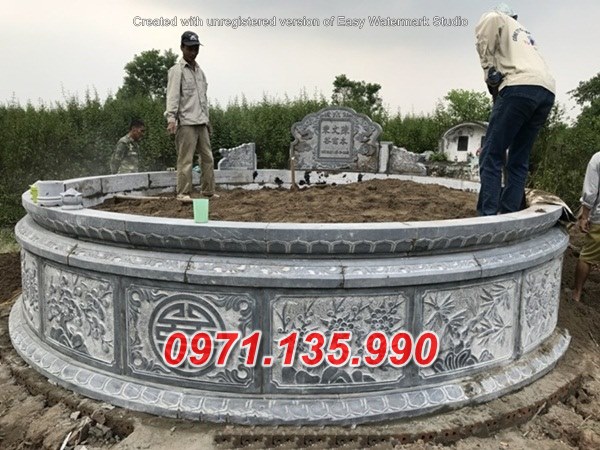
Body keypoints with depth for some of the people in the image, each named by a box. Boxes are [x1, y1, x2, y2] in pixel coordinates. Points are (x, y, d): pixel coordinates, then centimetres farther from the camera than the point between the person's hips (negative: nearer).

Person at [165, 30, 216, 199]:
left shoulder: (200, 71, 21)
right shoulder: (177, 70, -1)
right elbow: (172, 95, -11)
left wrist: (207, 119, 21)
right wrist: (171, 118, -23)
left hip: (201, 122, 7)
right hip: (186, 122, -7)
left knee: (208, 157, 8)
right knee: (185, 159, -7)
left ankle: (208, 191, 16)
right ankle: (183, 193, -2)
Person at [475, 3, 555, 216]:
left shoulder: (496, 18, 19)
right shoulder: (526, 34, 39)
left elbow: (490, 22, -7)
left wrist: (489, 70, -2)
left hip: (521, 87, -7)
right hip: (547, 91, 7)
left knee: (492, 155, -10)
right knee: (519, 160, 7)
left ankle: (487, 217, -20)